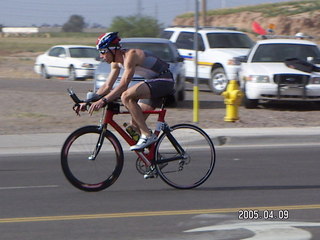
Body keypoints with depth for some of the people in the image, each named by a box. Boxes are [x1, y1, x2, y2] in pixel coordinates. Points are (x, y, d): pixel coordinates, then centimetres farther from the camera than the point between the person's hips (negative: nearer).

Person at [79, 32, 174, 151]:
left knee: (126, 96, -29)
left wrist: (103, 101, -36)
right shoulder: (116, 62, 6)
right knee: (135, 123, 6)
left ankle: (147, 135, -25)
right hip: (152, 81, 10)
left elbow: (123, 85, -30)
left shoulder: (130, 55, -22)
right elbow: (107, 86, 11)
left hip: (164, 80, -10)